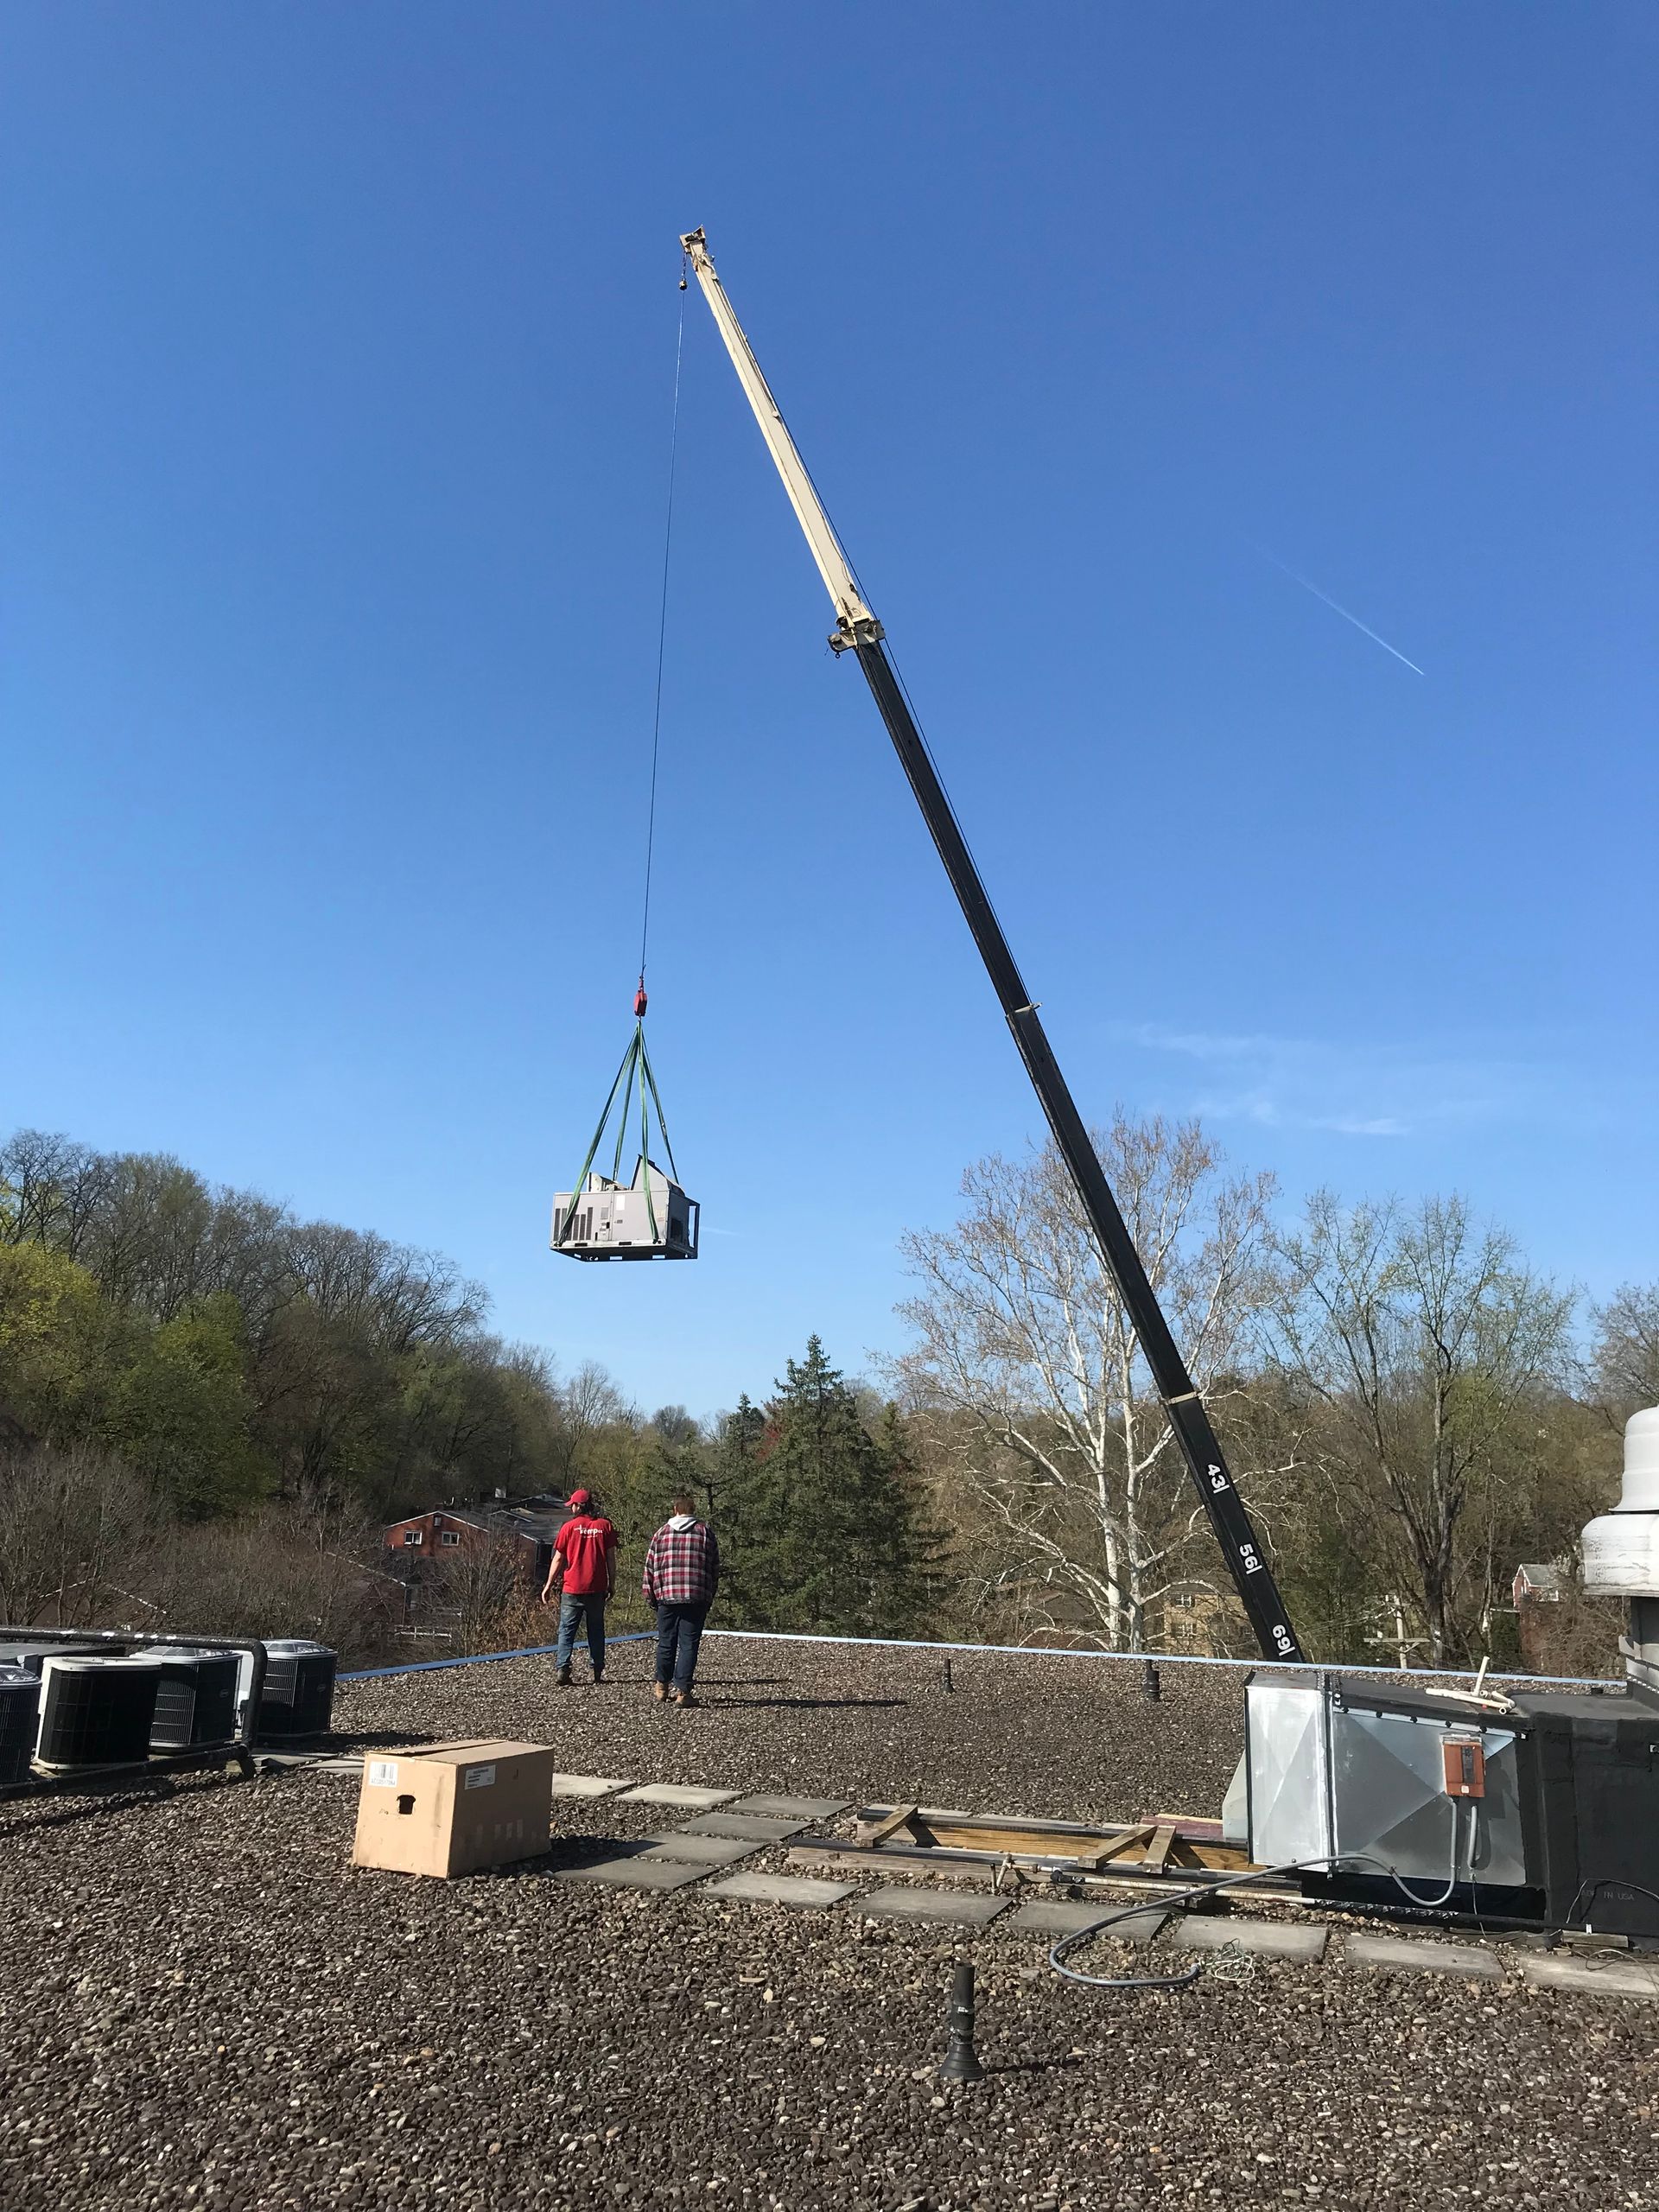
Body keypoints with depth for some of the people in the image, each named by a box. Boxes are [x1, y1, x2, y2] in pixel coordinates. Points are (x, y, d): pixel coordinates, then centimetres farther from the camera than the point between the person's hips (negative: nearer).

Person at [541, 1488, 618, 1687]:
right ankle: (598, 1673, 10)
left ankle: (563, 1671, -4)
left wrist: (549, 1585, 9)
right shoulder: (605, 1526, 1)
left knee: (567, 1630, 6)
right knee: (596, 1630, 11)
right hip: (597, 1589, 2)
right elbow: (611, 1558, 2)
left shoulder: (569, 1527, -3)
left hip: (572, 1589, -2)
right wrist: (612, 1584, 11)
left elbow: (558, 1559, 0)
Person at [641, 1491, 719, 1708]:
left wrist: (650, 1597, 14)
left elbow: (650, 1567, 6)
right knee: (689, 1645, 1)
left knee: (666, 1643, 13)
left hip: (666, 1597, 2)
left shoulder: (662, 1532, 6)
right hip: (697, 1598, -2)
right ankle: (683, 1691, -1)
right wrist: (710, 1597, 13)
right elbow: (715, 1568, 5)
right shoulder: (705, 1532, 4)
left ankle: (662, 1687, 23)